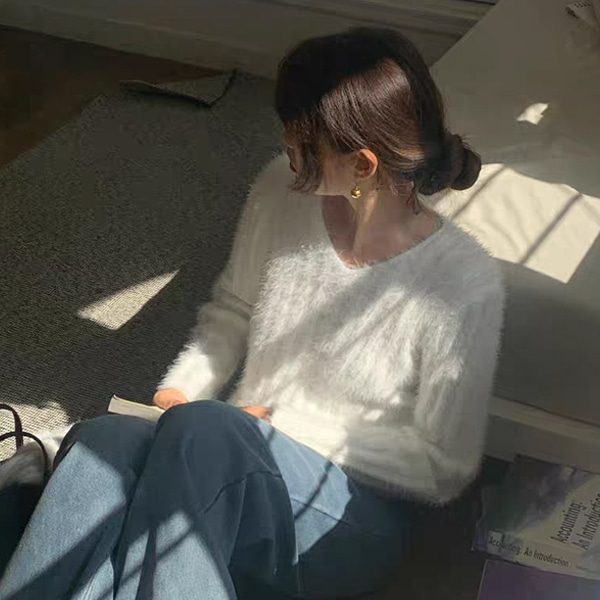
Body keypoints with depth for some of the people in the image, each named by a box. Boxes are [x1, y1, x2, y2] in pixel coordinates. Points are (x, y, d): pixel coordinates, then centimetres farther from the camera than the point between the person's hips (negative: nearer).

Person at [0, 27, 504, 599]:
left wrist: (290, 430, -13)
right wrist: (179, 390, -4)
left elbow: (445, 469, -10)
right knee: (101, 439, -29)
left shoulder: (463, 284, -20)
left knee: (201, 429, -36)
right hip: (234, 452, 5)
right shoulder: (281, 192, -6)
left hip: (350, 519, -4)